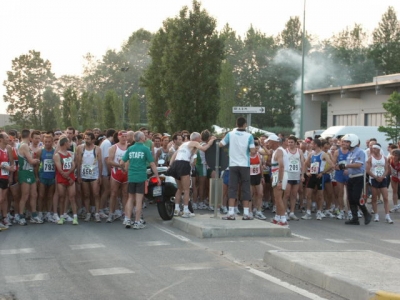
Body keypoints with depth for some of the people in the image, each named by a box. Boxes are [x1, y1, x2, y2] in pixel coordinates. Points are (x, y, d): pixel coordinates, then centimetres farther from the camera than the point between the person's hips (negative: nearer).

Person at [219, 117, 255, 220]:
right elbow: (253, 151, -10)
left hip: (233, 165, 1)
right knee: (245, 189, 5)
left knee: (232, 188, 3)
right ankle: (246, 213, 4)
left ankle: (231, 213, -4)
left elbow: (220, 145, 6)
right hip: (245, 165, -1)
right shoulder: (249, 136, -6)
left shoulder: (230, 134, -2)